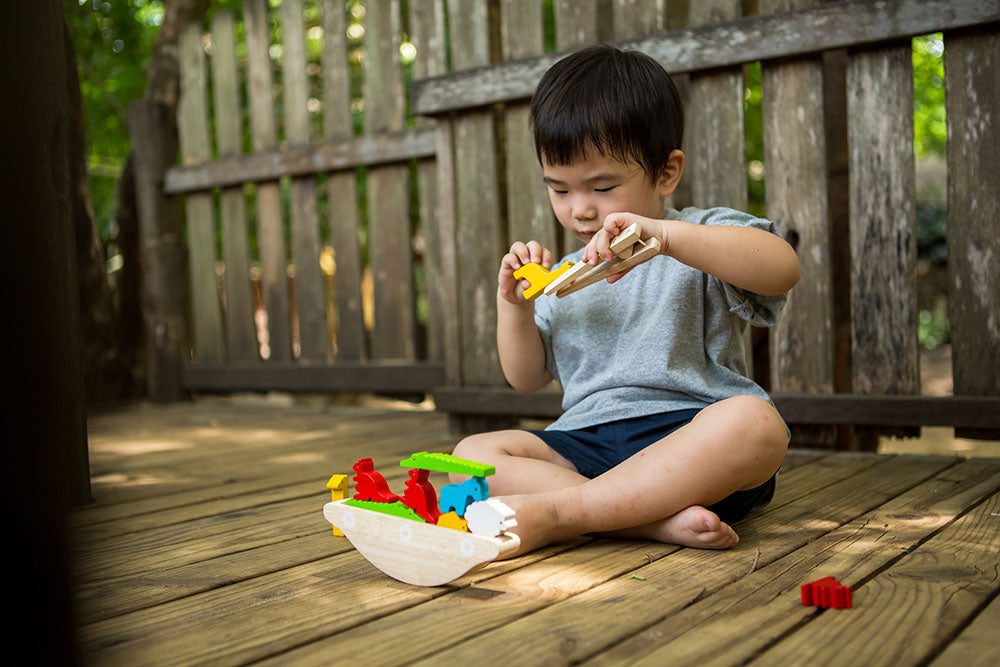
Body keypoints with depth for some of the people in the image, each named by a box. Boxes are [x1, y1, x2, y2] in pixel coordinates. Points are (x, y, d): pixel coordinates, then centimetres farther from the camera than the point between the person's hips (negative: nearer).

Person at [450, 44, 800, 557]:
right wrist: (513, 304, 6)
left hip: (686, 434, -4)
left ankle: (552, 512, -36)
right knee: (472, 454, -18)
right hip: (586, 446, 5)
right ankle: (658, 520, -33)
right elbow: (526, 378, 24)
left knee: (754, 423, -36)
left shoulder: (701, 239, 5)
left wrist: (664, 234, -27)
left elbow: (783, 268, -17)